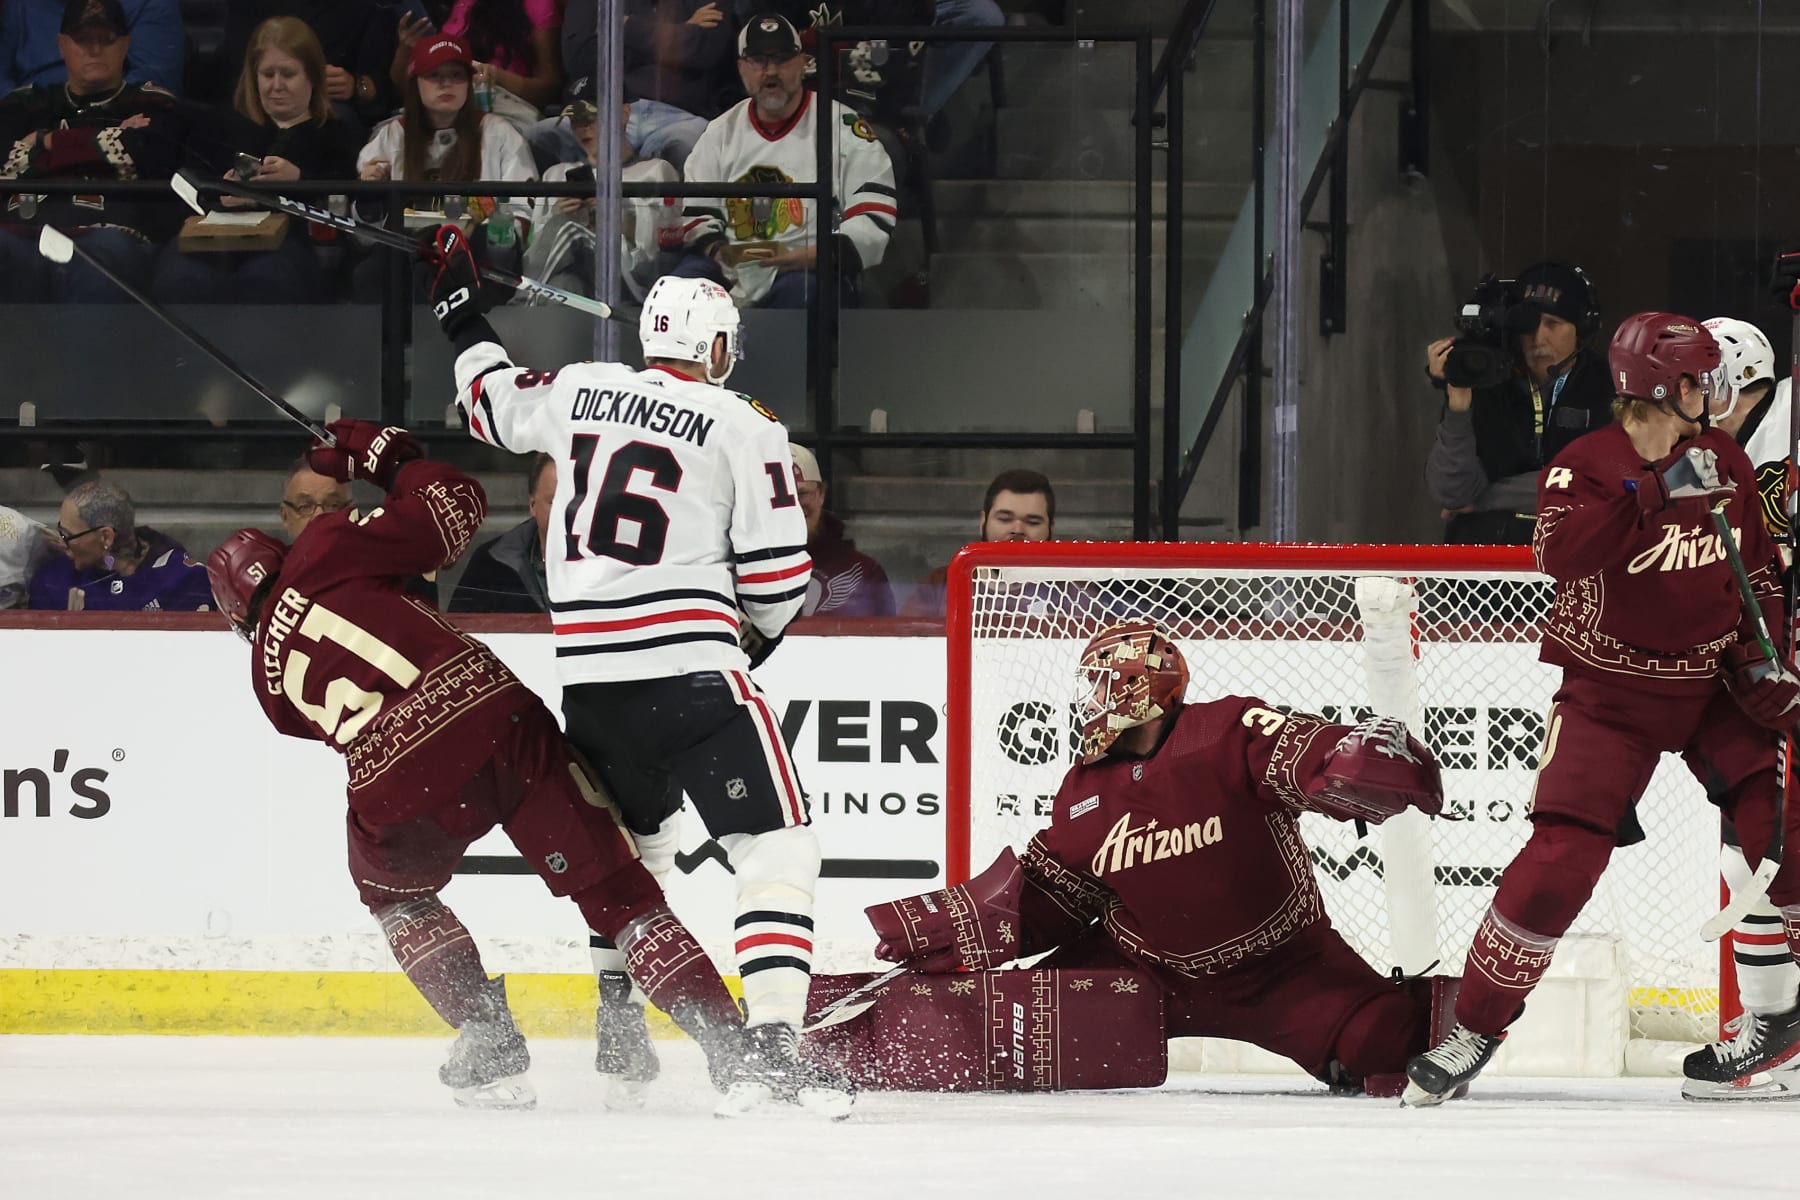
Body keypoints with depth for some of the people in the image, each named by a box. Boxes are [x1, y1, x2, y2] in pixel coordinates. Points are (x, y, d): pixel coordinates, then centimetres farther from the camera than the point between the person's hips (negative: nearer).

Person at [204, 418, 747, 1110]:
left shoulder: (270, 676, 26)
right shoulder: (324, 552, 17)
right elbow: (453, 510, 10)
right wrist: (393, 458, 28)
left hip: (397, 783, 1)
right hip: (497, 716, -1)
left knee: (393, 890, 34)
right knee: (614, 888, 8)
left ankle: (491, 1048, 21)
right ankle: (731, 1048, -2)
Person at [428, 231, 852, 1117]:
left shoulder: (581, 391, 10)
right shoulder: (743, 428, -3)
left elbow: (494, 407, 30)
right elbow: (777, 574, -5)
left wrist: (464, 319, 47)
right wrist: (761, 630, 17)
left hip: (587, 676, 6)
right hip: (688, 669, -6)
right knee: (778, 850, -7)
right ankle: (771, 1045, -22)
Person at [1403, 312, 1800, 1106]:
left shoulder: (1725, 464, 2)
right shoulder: (1585, 467, -13)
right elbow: (1559, 553, -34)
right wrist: (1654, 489, -39)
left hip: (1710, 684, 4)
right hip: (1608, 693, -4)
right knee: (1561, 856, -13)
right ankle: (1474, 1029, 0)